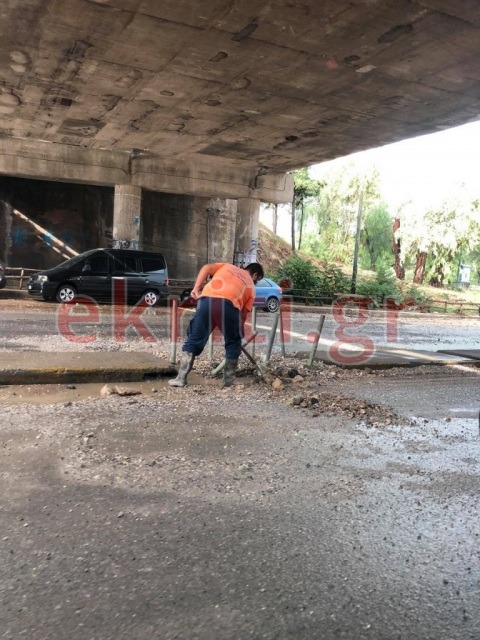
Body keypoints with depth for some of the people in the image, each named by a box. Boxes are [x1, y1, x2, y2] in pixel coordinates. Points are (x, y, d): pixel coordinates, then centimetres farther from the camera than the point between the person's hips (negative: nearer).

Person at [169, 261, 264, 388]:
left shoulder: (227, 266, 34)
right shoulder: (251, 286, 27)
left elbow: (206, 267, 17)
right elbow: (244, 313, 22)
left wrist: (196, 288, 14)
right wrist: (239, 331, 33)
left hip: (206, 300, 2)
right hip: (228, 304, -2)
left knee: (193, 340, 12)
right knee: (233, 344, 20)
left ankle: (181, 378, 9)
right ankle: (229, 380, 21)